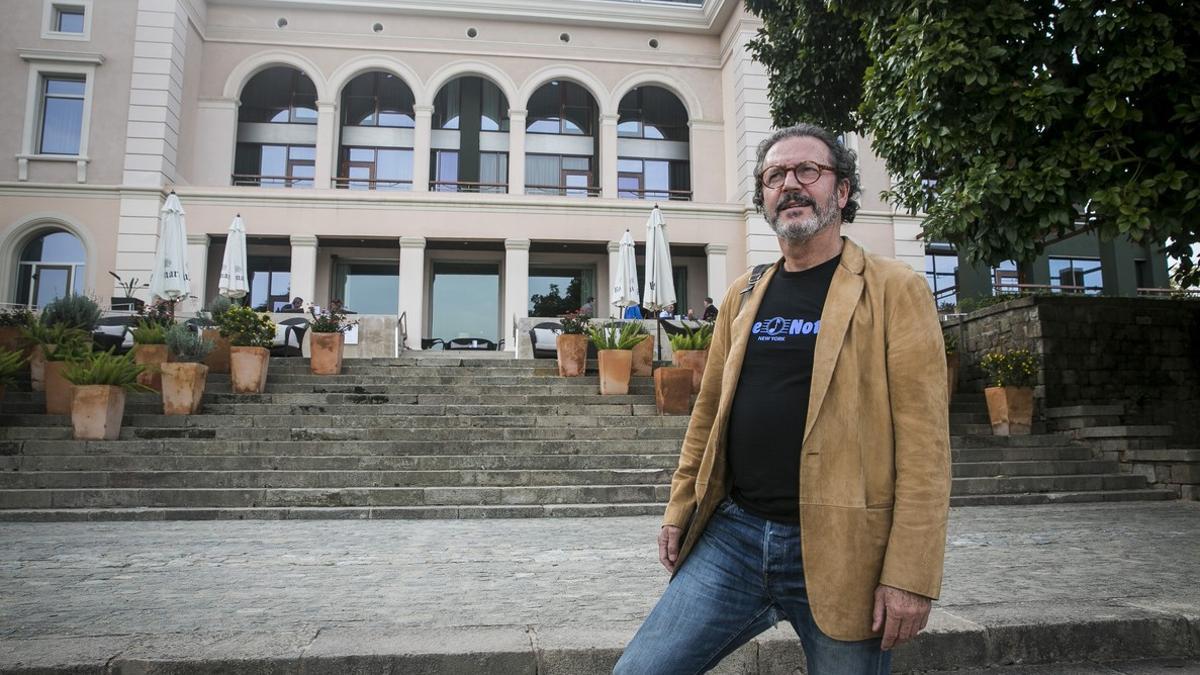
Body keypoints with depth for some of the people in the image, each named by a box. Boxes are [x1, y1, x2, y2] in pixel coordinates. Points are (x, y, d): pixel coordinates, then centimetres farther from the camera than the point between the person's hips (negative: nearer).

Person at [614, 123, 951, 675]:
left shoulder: (894, 289, -3)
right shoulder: (742, 297, 12)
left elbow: (923, 438, -9)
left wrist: (911, 573, -13)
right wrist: (680, 509, 13)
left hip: (838, 549, -4)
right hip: (733, 533, 4)